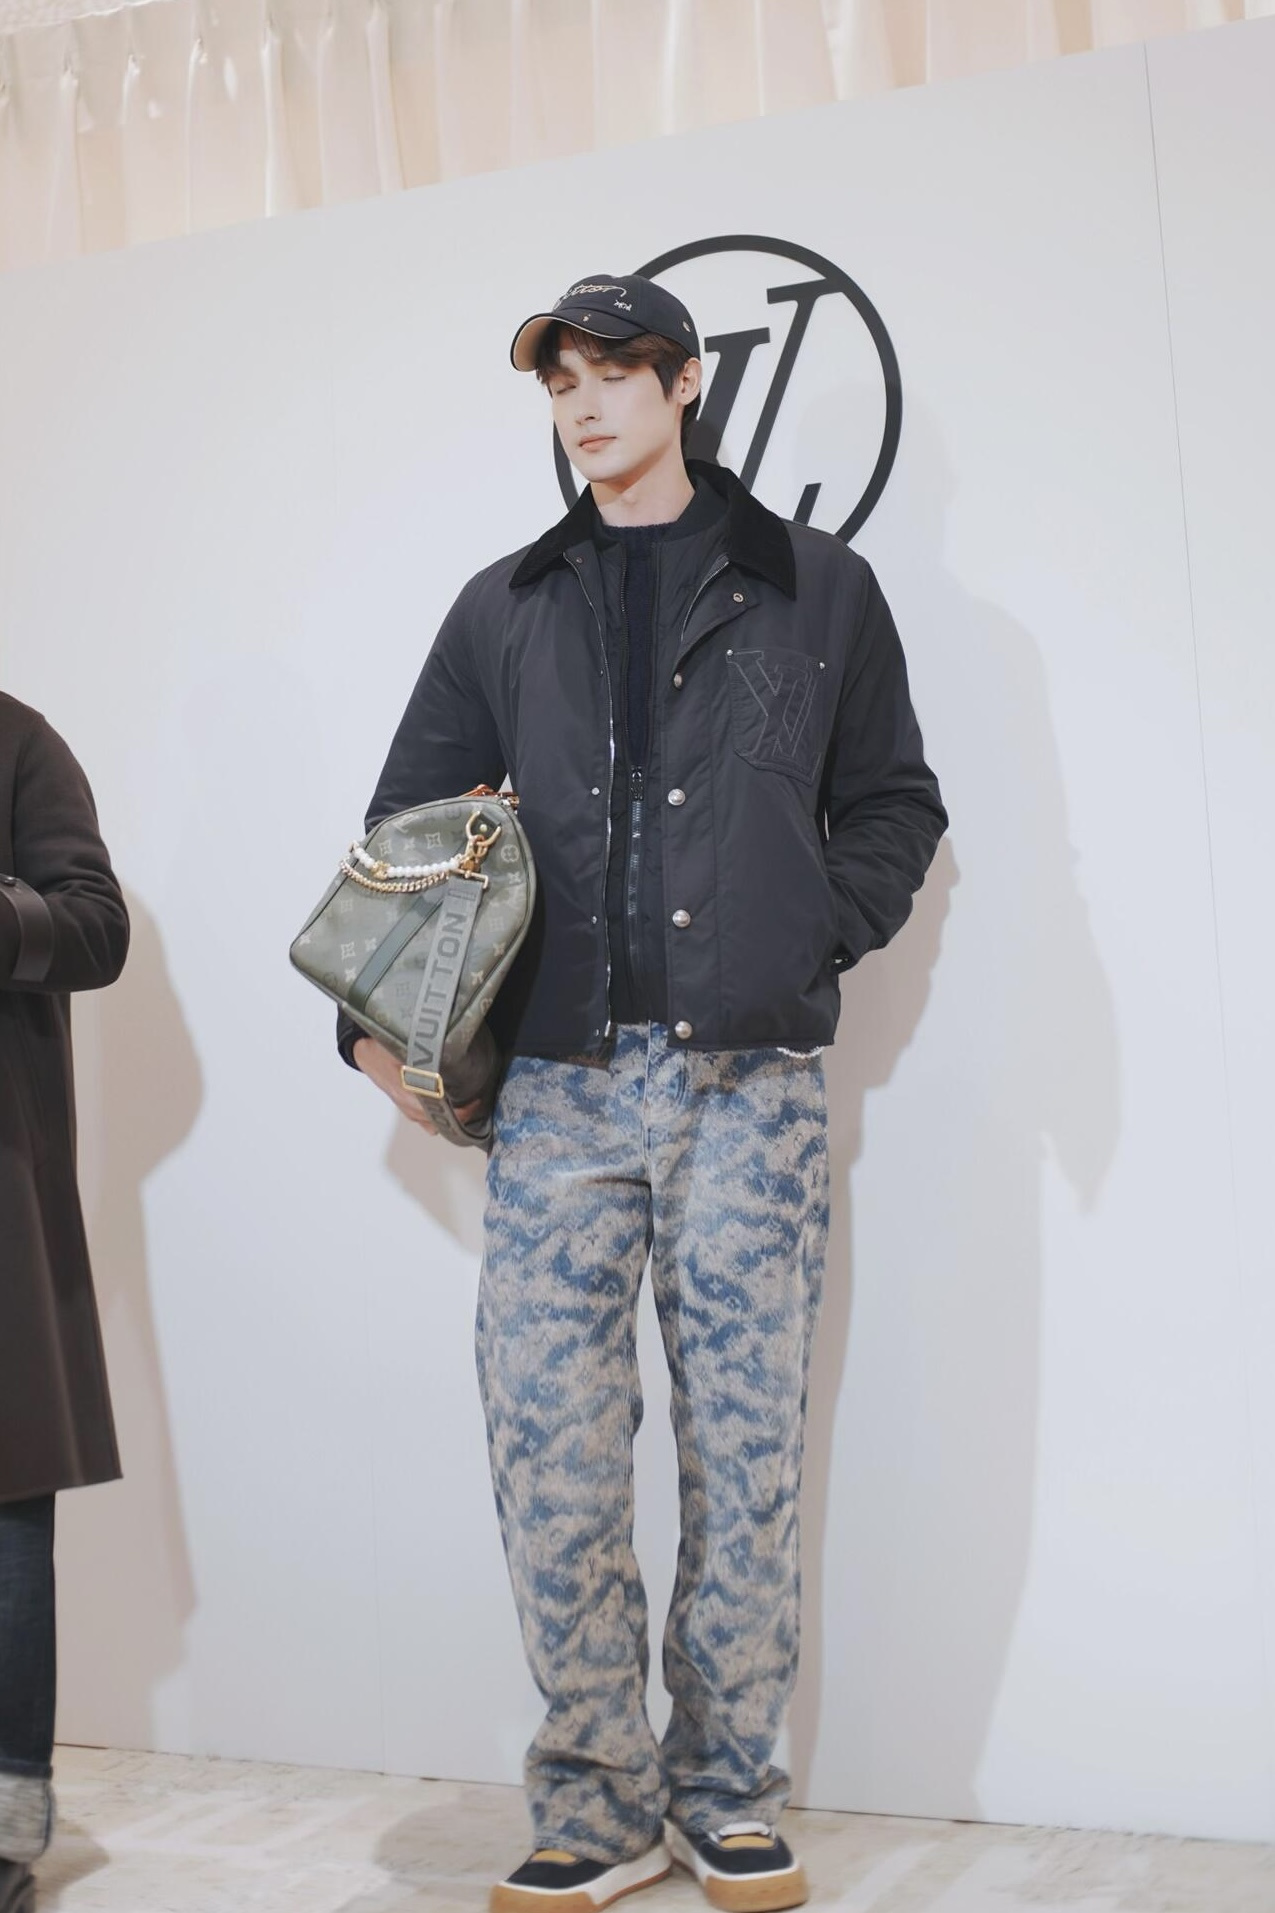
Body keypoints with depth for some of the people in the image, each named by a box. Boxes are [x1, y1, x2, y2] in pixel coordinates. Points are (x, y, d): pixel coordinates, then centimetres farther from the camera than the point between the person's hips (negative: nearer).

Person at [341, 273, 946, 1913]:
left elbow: (894, 807, 12)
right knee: (547, 1452, -2)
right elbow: (408, 825, 15)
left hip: (750, 1083, -1)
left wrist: (807, 942, -4)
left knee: (743, 1451, 3)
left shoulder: (816, 589, 10)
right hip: (558, 1084, 2)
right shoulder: (505, 610, 15)